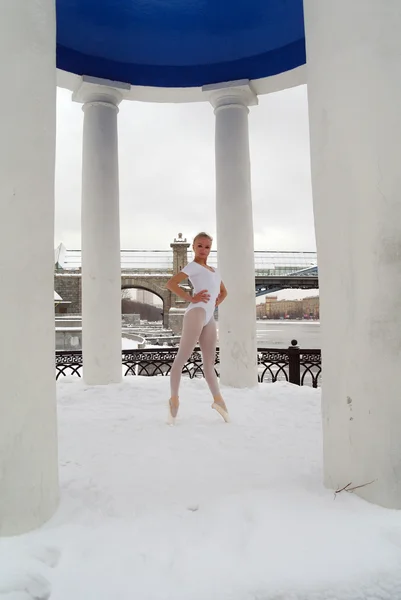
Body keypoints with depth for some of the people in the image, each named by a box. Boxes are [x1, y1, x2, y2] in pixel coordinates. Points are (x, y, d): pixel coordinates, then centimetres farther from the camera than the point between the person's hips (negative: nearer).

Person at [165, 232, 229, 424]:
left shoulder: (214, 270, 25)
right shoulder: (193, 266, 1)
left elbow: (223, 291, 37)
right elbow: (170, 284, -12)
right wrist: (191, 299, -13)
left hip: (209, 318, 9)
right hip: (196, 313, -8)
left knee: (209, 361, 10)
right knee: (181, 358, -7)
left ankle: (218, 399, 15)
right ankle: (174, 399, -3)